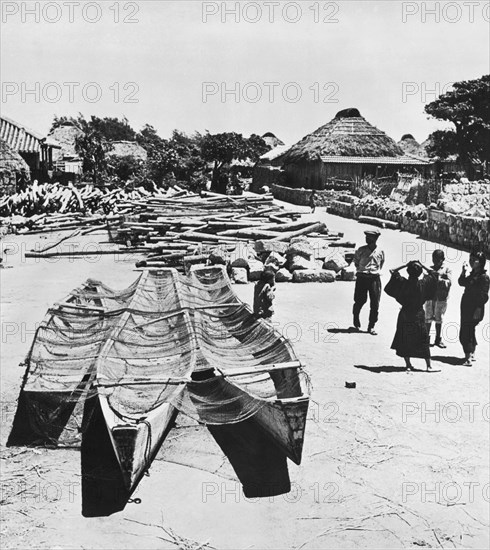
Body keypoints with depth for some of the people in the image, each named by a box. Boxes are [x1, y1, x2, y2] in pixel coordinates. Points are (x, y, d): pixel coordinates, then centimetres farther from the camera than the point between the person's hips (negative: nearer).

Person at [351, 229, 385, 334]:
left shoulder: (380, 252, 5)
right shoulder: (361, 250, 2)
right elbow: (356, 261, 18)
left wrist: (376, 271, 13)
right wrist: (360, 269, 10)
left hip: (375, 278, 1)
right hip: (362, 278, -1)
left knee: (375, 304, -1)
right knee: (359, 301, 0)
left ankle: (371, 327, 10)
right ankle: (356, 324, 21)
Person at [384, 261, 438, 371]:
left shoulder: (403, 283, -13)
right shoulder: (423, 284, -11)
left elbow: (392, 271, -3)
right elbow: (433, 273, 3)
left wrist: (405, 265, -3)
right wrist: (423, 266, 2)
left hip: (405, 315, 0)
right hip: (419, 315, 0)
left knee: (404, 341, 11)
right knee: (423, 341, 8)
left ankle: (408, 364, 13)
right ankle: (428, 365, 7)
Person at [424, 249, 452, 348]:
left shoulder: (446, 269, 3)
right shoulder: (430, 269, 9)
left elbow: (449, 282, -8)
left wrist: (439, 279, -22)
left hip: (441, 297, -1)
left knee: (439, 318, 6)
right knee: (428, 317, 2)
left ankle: (438, 339, 14)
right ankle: (426, 337, 12)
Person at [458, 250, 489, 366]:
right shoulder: (472, 274, 11)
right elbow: (461, 282, 15)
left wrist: (478, 310, -19)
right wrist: (464, 271, 1)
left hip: (474, 310, -9)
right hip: (467, 308, 9)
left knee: (465, 334, -12)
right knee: (470, 331, 18)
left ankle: (468, 358, -12)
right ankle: (472, 355, 30)